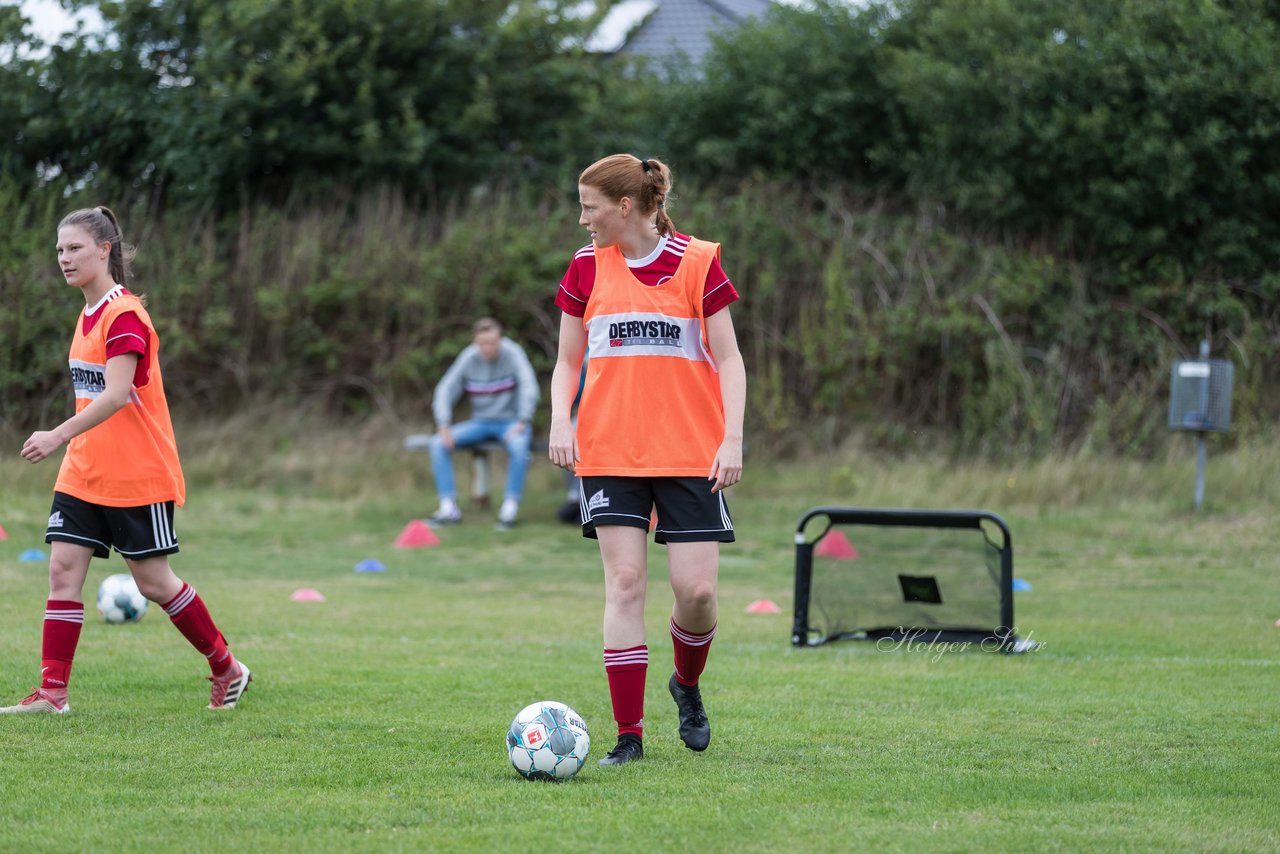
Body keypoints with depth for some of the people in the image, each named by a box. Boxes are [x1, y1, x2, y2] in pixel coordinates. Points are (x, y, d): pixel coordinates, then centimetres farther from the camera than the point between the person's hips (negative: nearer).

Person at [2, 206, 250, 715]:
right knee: (63, 568, -4)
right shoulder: (88, 316, 11)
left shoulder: (124, 315, -16)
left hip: (138, 477, -8)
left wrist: (58, 436, -32)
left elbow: (116, 395, -26)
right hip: (84, 473, 8)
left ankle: (227, 669, 19)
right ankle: (52, 692, -5)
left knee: (153, 580, 1)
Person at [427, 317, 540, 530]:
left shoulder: (512, 354, -12)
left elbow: (529, 388, -20)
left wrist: (522, 423, -31)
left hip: (510, 422, -4)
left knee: (518, 444, -38)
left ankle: (511, 506, -27)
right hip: (480, 422, 4)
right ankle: (449, 506, -16)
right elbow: (445, 391, -1)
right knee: (438, 443, -17)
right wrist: (444, 426, -15)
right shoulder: (468, 358, -2)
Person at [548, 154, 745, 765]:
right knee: (625, 582, -8)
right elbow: (568, 360, 13)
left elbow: (728, 358, 0)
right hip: (609, 452, 2)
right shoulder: (587, 268, 7)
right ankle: (629, 734, -4)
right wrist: (560, 422, -5)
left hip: (690, 452, -2)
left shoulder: (697, 263, -1)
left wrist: (732, 439, -10)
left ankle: (687, 685, 25)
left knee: (696, 588, -7)